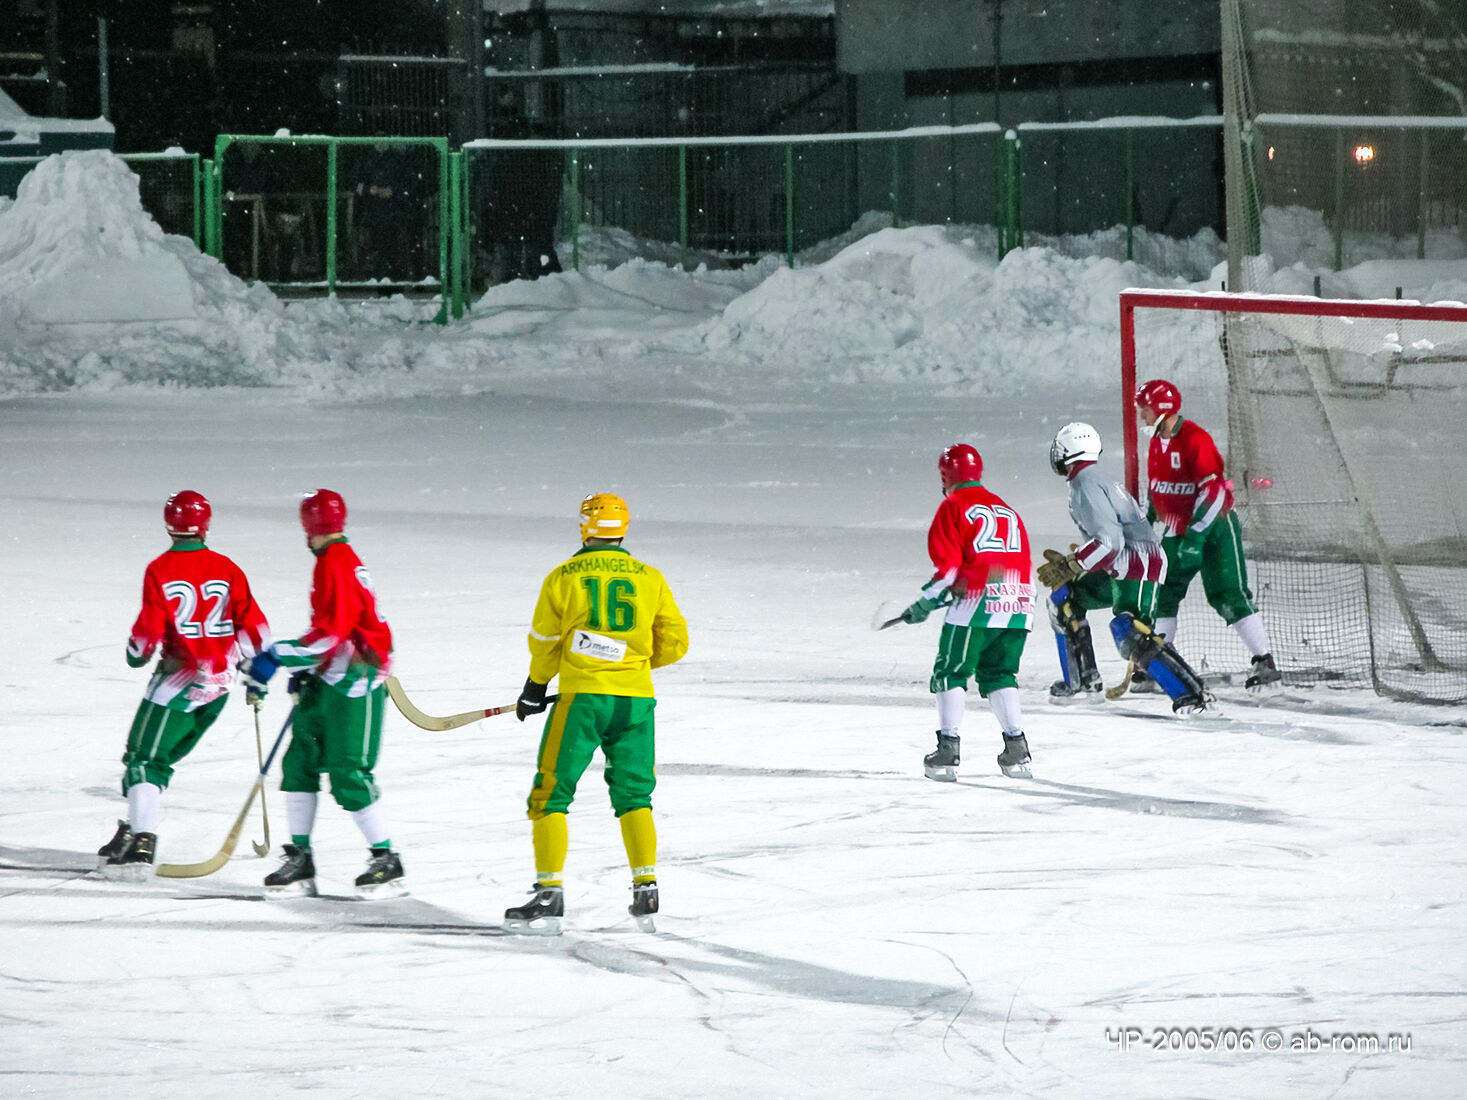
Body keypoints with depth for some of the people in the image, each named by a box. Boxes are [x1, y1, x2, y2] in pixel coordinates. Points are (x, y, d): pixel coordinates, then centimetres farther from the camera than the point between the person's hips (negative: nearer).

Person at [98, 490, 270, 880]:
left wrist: (137, 654, 9)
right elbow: (251, 623, 2)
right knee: (160, 757, 17)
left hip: (180, 679, -5)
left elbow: (151, 627, -13)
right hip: (219, 685, 5)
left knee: (145, 757, 0)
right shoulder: (226, 569, 2)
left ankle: (140, 845, -13)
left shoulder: (160, 570, -11)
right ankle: (136, 830, 19)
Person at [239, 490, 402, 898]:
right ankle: (300, 862, 10)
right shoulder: (338, 560, 14)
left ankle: (387, 863, 1)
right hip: (329, 683, 10)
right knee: (300, 763, 7)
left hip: (354, 685, -10)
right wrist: (306, 670, 29)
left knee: (349, 777, -8)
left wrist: (277, 659, -23)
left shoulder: (336, 565, -18)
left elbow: (332, 633, -24)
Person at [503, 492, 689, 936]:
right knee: (634, 795, 14)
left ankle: (549, 894, -3)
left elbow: (543, 645, 8)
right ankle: (645, 891, 5)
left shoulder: (563, 577, -1)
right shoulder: (650, 579, 5)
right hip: (635, 699, 3)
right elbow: (674, 642, 6)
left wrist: (535, 690, 25)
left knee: (550, 794, 4)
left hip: (581, 698, -3)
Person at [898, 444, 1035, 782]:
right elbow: (1024, 564, 21)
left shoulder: (953, 507, 2)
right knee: (999, 674, 17)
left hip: (976, 604, -6)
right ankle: (1016, 750, 9)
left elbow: (948, 564, -6)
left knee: (951, 673, 3)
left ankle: (948, 750, -5)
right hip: (1018, 608, 6)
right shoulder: (1006, 510, 22)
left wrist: (926, 603, 3)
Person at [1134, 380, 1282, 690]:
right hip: (1178, 530, 8)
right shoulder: (1157, 443, 7)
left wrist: (1196, 536, -28)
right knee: (1162, 594, 7)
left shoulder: (1195, 440, -21)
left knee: (1229, 595, -13)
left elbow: (1213, 490, -25)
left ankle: (1265, 662, -11)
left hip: (1214, 527, -8)